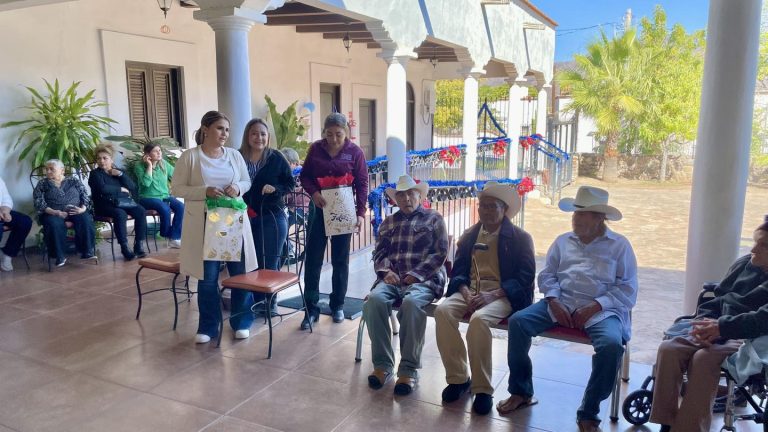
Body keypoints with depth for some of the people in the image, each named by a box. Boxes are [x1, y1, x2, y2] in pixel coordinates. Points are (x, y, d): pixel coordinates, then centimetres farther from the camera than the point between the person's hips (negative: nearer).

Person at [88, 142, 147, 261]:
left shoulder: (118, 171, 19)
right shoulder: (95, 174, 7)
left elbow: (132, 187, 5)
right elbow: (103, 189, -14)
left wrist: (120, 174, -5)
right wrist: (121, 189, -5)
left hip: (124, 202, 4)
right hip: (105, 205, -4)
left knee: (141, 211, -24)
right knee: (120, 214, -36)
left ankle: (138, 245, -21)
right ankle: (124, 247, -30)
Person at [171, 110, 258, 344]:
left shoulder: (234, 155, 6)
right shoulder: (189, 157, -4)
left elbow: (247, 182, 13)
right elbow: (176, 188, -4)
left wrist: (237, 187, -10)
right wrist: (204, 191, -19)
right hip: (204, 224, -3)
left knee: (241, 272, 7)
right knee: (207, 276, 3)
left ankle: (241, 322, 23)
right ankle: (208, 327, 19)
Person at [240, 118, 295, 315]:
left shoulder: (276, 158, -1)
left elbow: (290, 183, 3)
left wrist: (275, 188, -15)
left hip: (272, 217, -1)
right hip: (245, 217, 1)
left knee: (269, 263, 6)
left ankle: (270, 303, 20)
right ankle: (253, 302, 18)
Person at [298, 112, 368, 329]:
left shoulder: (355, 152, -5)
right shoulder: (315, 148, 0)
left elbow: (362, 184, -4)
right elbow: (304, 176, 5)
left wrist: (360, 212, -12)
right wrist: (314, 192, -15)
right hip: (319, 209, 1)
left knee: (340, 260, 8)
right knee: (313, 259, 0)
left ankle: (337, 305, 22)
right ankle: (311, 308, 7)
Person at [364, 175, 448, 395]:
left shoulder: (434, 218, 13)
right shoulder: (389, 222, 24)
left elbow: (440, 253, 2)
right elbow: (380, 253, 17)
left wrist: (416, 274, -10)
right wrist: (386, 271, -6)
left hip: (424, 279, -3)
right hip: (393, 278, 3)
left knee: (411, 303, -37)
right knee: (374, 299, -30)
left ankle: (409, 369, -26)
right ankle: (382, 364, -20)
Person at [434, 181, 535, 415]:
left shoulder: (520, 238, 2)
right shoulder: (469, 235, 16)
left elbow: (524, 278, -6)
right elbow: (458, 271, 11)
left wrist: (492, 295, -21)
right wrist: (466, 292, -12)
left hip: (501, 294, -4)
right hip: (469, 290, 5)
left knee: (479, 319, -35)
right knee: (442, 310, -26)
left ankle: (482, 389, -19)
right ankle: (458, 378, -12)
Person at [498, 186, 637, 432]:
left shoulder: (619, 245, 5)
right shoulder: (563, 241, 16)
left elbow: (628, 289, -2)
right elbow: (547, 275, 11)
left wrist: (595, 306, -16)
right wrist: (553, 301, -9)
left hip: (602, 309, -3)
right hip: (561, 303, 3)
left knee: (611, 345, -34)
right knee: (518, 321, -19)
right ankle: (521, 391, -1)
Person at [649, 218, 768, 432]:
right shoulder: (744, 264, 16)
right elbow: (716, 300, 16)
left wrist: (721, 327, -22)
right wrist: (704, 324, -4)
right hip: (720, 333, 6)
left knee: (703, 358, -34)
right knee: (668, 349, -19)